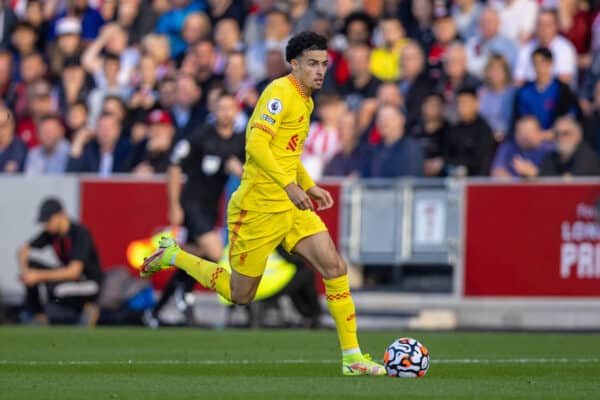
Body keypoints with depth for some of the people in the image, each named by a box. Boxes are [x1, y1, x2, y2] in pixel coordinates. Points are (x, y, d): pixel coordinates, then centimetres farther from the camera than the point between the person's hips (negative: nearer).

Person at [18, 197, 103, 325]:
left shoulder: (80, 233, -25)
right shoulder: (51, 232, -3)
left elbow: (73, 271, -34)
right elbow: (24, 250, 4)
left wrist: (39, 276, -35)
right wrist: (25, 269, -18)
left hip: (90, 284, -8)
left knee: (53, 289, -36)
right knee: (31, 266, -6)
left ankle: (86, 308, -9)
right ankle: (38, 315, 0)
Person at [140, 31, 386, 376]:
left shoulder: (305, 100, 14)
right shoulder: (281, 93, -16)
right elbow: (256, 145, -26)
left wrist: (309, 186, 19)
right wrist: (289, 185, -32)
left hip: (292, 205, 8)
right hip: (258, 207, -8)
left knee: (335, 267, -8)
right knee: (240, 294, 4)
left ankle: (352, 357, -4)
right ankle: (173, 256, 24)